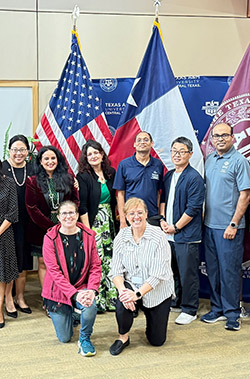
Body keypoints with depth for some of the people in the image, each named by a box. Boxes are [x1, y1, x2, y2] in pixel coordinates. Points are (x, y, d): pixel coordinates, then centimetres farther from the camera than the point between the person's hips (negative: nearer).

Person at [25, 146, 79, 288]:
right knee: (43, 263, 4)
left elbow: (75, 202, 5)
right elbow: (32, 209, -6)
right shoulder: (33, 182, -1)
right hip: (41, 230, -1)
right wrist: (51, 227, -11)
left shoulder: (68, 179, 6)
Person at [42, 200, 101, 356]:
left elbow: (96, 266, -3)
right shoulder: (50, 238, -12)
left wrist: (92, 289, -21)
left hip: (82, 287, 1)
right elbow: (54, 271, -17)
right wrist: (74, 294, -26)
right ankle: (69, 314, 40)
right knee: (65, 338, 4)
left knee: (91, 307, -33)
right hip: (58, 290, -1)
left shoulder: (88, 236, -4)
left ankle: (85, 339, -2)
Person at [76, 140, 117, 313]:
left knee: (110, 260, 7)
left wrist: (114, 221, 10)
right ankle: (96, 302, 5)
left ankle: (111, 299, 16)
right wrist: (87, 230, -14)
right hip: (93, 222, -5)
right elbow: (82, 207, -11)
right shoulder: (83, 176, -8)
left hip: (109, 222, 5)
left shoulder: (111, 173, 8)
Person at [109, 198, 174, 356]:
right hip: (131, 285, 2)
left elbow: (158, 274, -21)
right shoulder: (121, 236, -5)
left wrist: (138, 294, -31)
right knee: (123, 301, -34)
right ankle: (123, 337, -5)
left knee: (157, 340, 3)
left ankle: (150, 315, 38)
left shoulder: (159, 237, -17)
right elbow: (116, 270, -6)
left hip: (157, 291, -1)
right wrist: (122, 290, -26)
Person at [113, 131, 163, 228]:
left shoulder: (158, 165, 7)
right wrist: (122, 220, -5)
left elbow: (159, 192, 10)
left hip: (152, 217, 2)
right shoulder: (124, 164, 1)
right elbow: (120, 194, 1)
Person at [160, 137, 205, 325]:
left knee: (188, 274, 0)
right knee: (172, 271, 17)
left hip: (187, 236, -7)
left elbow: (193, 209, -15)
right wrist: (162, 220, 4)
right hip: (168, 234, 7)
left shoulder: (194, 178, -12)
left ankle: (190, 310, 11)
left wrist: (175, 227, -11)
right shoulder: (169, 176, 12)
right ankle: (174, 302, 32)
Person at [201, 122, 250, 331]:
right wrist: (203, 216, 11)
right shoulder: (210, 160, 12)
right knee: (213, 269, 13)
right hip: (209, 225, 7)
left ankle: (232, 313, 11)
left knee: (229, 271, -1)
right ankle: (217, 309, 25)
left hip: (228, 227, -7)